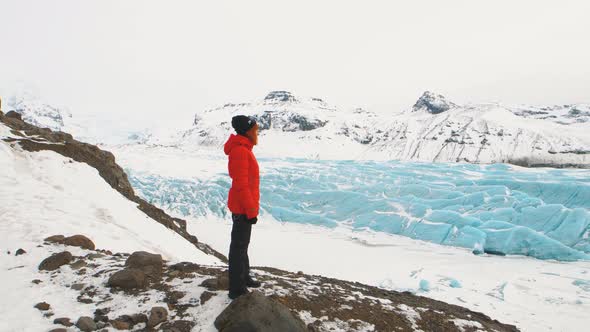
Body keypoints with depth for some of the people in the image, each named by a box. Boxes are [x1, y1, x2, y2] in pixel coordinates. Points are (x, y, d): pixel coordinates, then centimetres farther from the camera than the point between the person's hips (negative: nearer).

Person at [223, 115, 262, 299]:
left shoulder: (243, 149, 11)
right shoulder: (240, 151, -21)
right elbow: (241, 185, -23)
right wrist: (250, 211, -20)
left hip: (243, 206, 10)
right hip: (243, 208, -10)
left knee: (242, 244, 20)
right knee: (239, 246, -1)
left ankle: (244, 277, 35)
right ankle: (237, 289, 10)